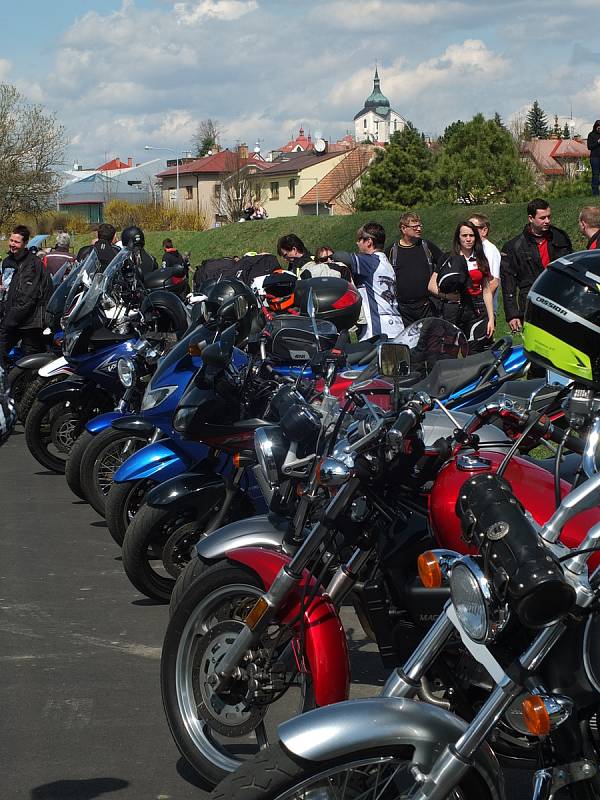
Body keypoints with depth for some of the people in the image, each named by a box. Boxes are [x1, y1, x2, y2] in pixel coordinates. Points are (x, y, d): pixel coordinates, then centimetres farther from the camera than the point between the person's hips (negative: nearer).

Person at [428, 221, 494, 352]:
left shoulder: (481, 261, 16)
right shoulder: (449, 259, 6)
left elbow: (487, 291, 15)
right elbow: (431, 286, 4)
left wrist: (491, 319, 8)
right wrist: (445, 295, -15)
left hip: (477, 311, 2)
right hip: (453, 310, -2)